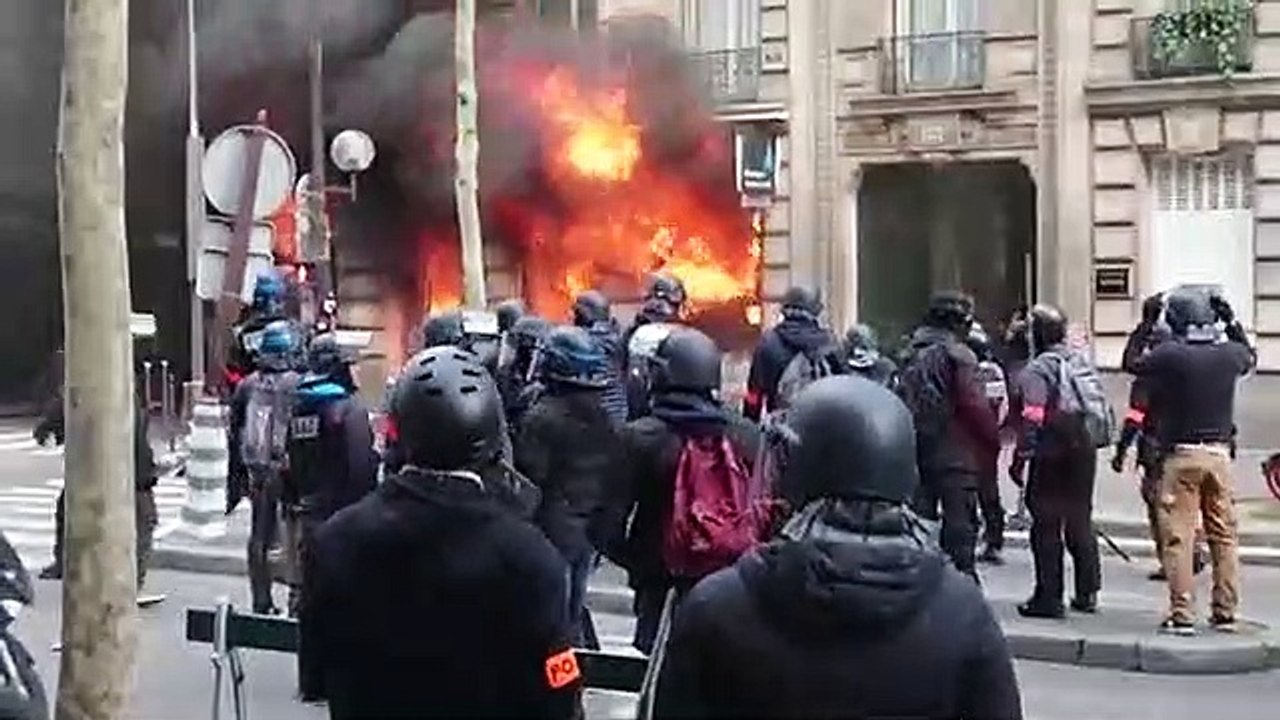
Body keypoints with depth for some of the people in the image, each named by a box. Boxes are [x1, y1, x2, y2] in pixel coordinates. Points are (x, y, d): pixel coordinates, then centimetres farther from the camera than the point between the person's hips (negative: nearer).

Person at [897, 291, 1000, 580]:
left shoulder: (913, 354, 9)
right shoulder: (959, 355, -11)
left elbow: (903, 400, 9)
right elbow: (975, 405, -15)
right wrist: (993, 440, -2)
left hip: (917, 450, 7)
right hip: (955, 454, -6)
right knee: (960, 523, -1)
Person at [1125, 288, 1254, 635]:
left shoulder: (1168, 355, -14)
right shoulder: (1229, 354, -1)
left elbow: (1132, 365, 2)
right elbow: (1251, 356, 23)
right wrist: (1232, 321, 24)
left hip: (1181, 454, -4)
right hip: (1219, 453, 4)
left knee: (1178, 536, 0)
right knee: (1224, 534, 12)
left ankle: (1182, 615, -2)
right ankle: (1226, 612, 18)